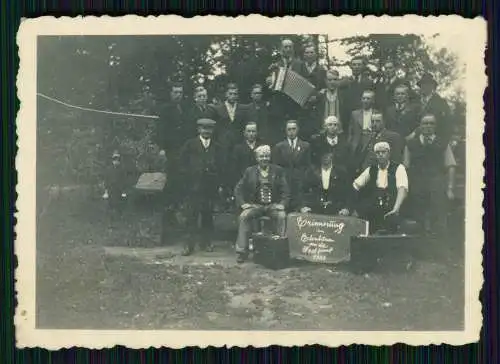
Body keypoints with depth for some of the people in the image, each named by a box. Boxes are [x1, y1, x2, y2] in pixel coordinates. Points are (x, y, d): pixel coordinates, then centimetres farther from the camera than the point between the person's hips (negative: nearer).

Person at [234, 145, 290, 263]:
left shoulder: (278, 171, 7)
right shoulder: (249, 171, 8)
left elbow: (285, 190, 4)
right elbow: (238, 189, 7)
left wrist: (282, 204, -12)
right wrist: (242, 203, -8)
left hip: (273, 205, 0)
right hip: (255, 205, 1)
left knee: (282, 216, -31)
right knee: (244, 216, -27)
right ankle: (241, 251, -22)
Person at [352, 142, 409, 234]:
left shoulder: (398, 168, -1)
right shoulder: (371, 169, 12)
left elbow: (402, 188, -15)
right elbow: (355, 186, 7)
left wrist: (395, 209, -30)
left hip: (391, 212, -3)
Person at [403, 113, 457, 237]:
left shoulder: (443, 144, 7)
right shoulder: (411, 145, 9)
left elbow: (450, 167, 4)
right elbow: (406, 168, 8)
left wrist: (450, 188, -5)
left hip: (438, 189, -1)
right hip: (417, 190, 1)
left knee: (439, 225, -5)